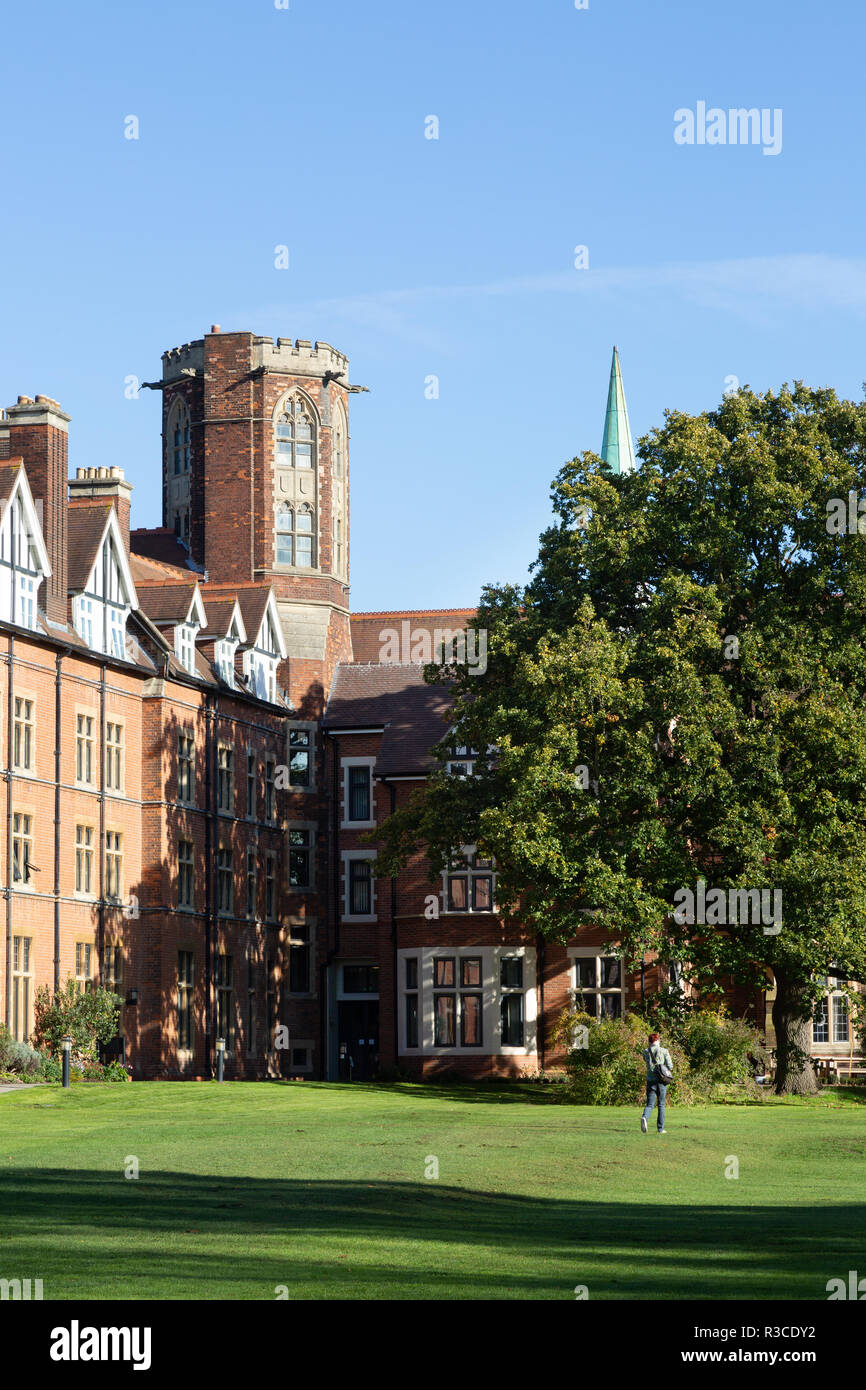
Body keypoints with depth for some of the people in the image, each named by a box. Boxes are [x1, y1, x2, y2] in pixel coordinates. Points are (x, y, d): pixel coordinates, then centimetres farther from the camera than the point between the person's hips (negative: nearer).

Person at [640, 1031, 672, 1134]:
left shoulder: (646, 1051, 2)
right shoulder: (664, 1051, -3)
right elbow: (670, 1066, -3)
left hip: (650, 1080, 1)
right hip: (661, 1080, -1)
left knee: (650, 1104, 2)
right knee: (661, 1105, 9)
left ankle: (645, 1117, -29)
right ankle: (661, 1128, 10)